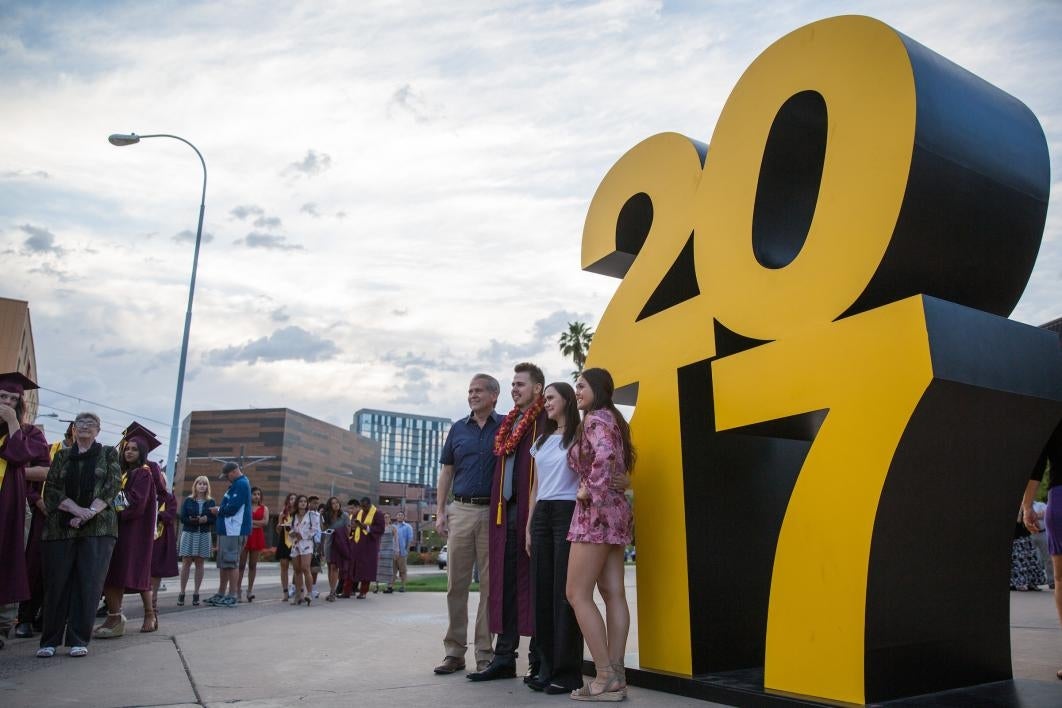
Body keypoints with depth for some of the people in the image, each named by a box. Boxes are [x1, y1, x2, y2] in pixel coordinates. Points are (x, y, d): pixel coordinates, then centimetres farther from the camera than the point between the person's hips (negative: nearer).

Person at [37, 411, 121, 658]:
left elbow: (113, 486, -1)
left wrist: (89, 513, -15)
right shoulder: (61, 456, 15)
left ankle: (79, 639, -1)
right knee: (57, 584, 0)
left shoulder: (108, 454, 10)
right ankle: (50, 640, 10)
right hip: (61, 526, 2)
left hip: (98, 527, -2)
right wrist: (77, 509, -13)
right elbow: (51, 489, 4)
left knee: (89, 583, -7)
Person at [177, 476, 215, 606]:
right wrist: (197, 520, -17)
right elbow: (183, 518, -4)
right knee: (186, 563, -1)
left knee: (200, 563, 3)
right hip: (189, 534, -1)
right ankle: (182, 592, 4)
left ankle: (196, 593, 8)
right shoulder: (188, 500, 5)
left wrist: (206, 520, -19)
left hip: (204, 535, 1)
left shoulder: (211, 502, 7)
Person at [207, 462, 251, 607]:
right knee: (223, 563, 14)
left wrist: (219, 510, -4)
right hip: (226, 530, 11)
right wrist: (220, 510, 7)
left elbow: (233, 507, -19)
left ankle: (231, 597, -4)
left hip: (233, 531, -11)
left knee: (230, 563, -7)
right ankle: (221, 594, 22)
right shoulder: (237, 485, 21)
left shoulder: (241, 484, -12)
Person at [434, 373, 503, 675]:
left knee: (490, 584, 2)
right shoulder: (458, 429, 13)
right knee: (456, 583, 5)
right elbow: (446, 472, 14)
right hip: (460, 511, 3)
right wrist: (440, 512, 5)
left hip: (493, 513, -3)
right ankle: (454, 651, 14)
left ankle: (485, 653, 11)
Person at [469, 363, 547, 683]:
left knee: (533, 581, -1)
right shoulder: (508, 424, 20)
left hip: (533, 511, -7)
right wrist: (497, 508, 14)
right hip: (505, 511, 7)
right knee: (504, 583, 8)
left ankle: (539, 658, 10)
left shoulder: (546, 422, -4)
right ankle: (504, 656, 16)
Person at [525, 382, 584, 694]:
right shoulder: (542, 441, 19)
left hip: (567, 513, -6)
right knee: (541, 590, 5)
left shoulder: (579, 437, 0)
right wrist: (529, 527, 14)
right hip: (541, 515, 6)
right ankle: (547, 666, 13)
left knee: (565, 591, -6)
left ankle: (568, 672, 1)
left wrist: (578, 522, -14)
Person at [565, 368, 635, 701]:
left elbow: (604, 456, -29)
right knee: (613, 594, 6)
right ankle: (616, 676, 8)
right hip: (614, 510, 9)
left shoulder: (595, 419, -9)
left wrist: (588, 489, -18)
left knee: (577, 594, -5)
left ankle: (605, 677, -4)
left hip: (597, 511, -9)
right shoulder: (612, 419, 19)